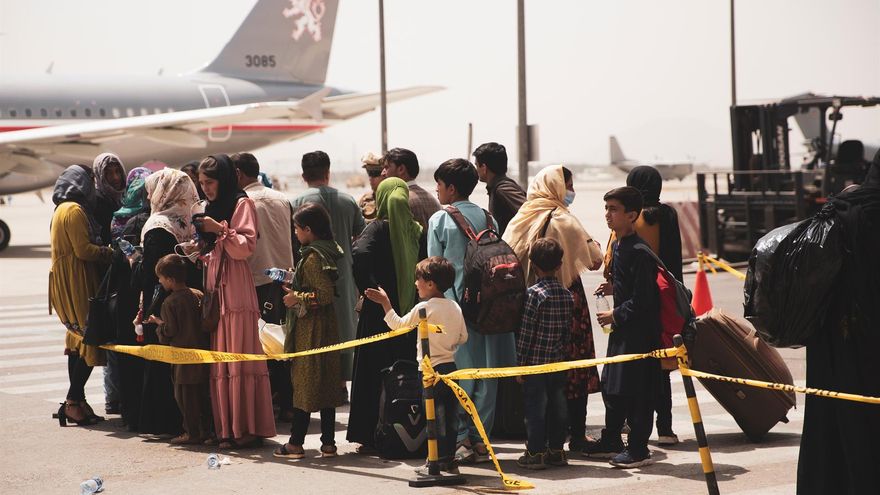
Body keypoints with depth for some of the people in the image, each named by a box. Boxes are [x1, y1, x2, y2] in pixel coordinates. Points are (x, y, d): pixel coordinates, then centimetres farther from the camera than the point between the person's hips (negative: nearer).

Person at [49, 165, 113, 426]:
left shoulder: (63, 209, 19)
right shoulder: (75, 211, -13)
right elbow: (84, 250, -19)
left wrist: (102, 249, 11)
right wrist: (109, 252, -7)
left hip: (67, 283, 10)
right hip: (77, 284, -10)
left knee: (78, 341, 12)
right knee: (90, 340, -9)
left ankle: (76, 402, 13)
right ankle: (73, 402, -10)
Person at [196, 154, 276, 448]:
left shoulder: (242, 204, -1)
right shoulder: (212, 208, 23)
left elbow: (246, 247, -10)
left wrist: (220, 230, -17)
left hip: (236, 291, -8)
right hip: (214, 291, 8)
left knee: (240, 357, -10)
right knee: (218, 361, 2)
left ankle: (248, 428, -10)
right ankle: (226, 428, 3)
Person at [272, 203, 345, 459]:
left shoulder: (312, 258, -17)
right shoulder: (327, 251, 11)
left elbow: (326, 294, -23)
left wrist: (298, 298, -13)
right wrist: (293, 282, 18)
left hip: (310, 330, -9)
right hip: (325, 326, 9)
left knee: (304, 383, -3)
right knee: (325, 384, 10)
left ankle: (295, 443, 1)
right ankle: (328, 443, 13)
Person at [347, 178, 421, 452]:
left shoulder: (378, 228, -9)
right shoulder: (416, 229, 4)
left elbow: (359, 253, -26)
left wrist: (368, 290, -19)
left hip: (380, 314, -4)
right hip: (410, 312, 4)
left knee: (374, 374, 2)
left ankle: (373, 437, 3)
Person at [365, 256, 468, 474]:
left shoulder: (423, 308, -13)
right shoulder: (455, 307, 6)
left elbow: (398, 324, -3)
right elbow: (463, 337, 11)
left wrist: (385, 303, 6)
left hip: (432, 368, -6)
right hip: (450, 365, 6)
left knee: (435, 416, -1)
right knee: (450, 414, 10)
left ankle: (438, 461, 2)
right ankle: (449, 460, 15)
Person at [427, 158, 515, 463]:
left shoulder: (439, 220, -5)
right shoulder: (488, 219, 7)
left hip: (453, 304, -4)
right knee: (486, 374, 7)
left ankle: (461, 439, 0)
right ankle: (480, 439, 8)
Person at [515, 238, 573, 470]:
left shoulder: (534, 294, -14)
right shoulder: (567, 295, 5)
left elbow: (526, 331, -13)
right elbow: (568, 330, 11)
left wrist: (520, 363, -8)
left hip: (535, 363, -6)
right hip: (559, 363, 6)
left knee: (535, 407, 0)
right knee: (557, 405, 11)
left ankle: (535, 453, 3)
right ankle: (556, 450, 18)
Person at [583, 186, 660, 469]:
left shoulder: (639, 250, -19)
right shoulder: (618, 244, 10)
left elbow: (642, 297, -22)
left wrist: (615, 316, -16)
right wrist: (614, 288, 9)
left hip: (639, 329, -10)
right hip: (621, 327, 10)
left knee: (636, 390, -3)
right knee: (611, 385, 16)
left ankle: (638, 448, 5)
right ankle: (611, 441, 28)